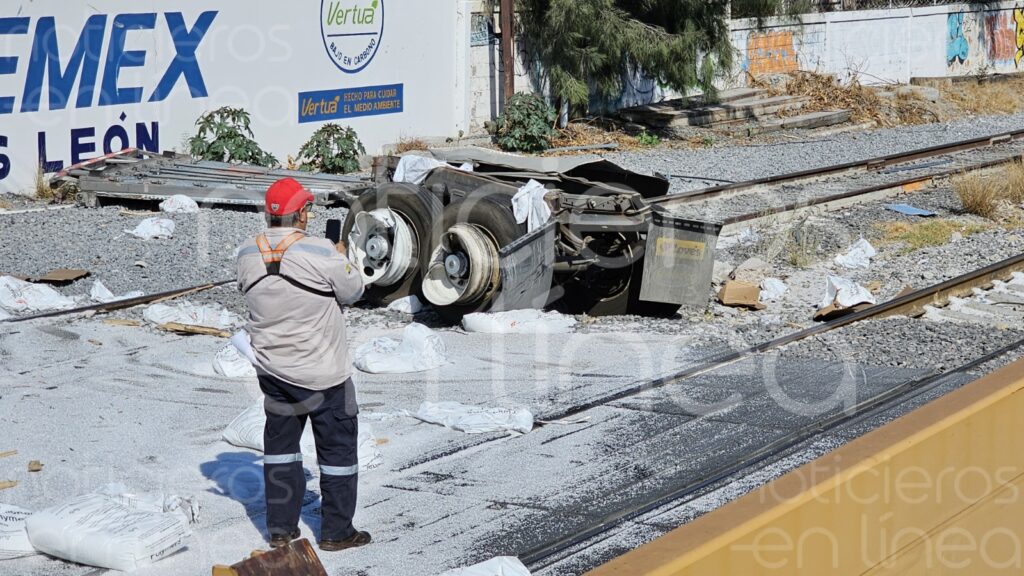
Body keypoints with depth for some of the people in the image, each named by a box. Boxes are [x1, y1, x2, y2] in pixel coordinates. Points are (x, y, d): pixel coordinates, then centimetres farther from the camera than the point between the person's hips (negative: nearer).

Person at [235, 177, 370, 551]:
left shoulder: (248, 255, -6)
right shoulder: (322, 253, -22)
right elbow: (352, 291, -9)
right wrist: (342, 259, 11)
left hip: (273, 371, 5)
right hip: (322, 373, -5)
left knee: (280, 444, 19)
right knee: (337, 447, 10)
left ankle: (281, 528, 24)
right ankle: (336, 532, 17)